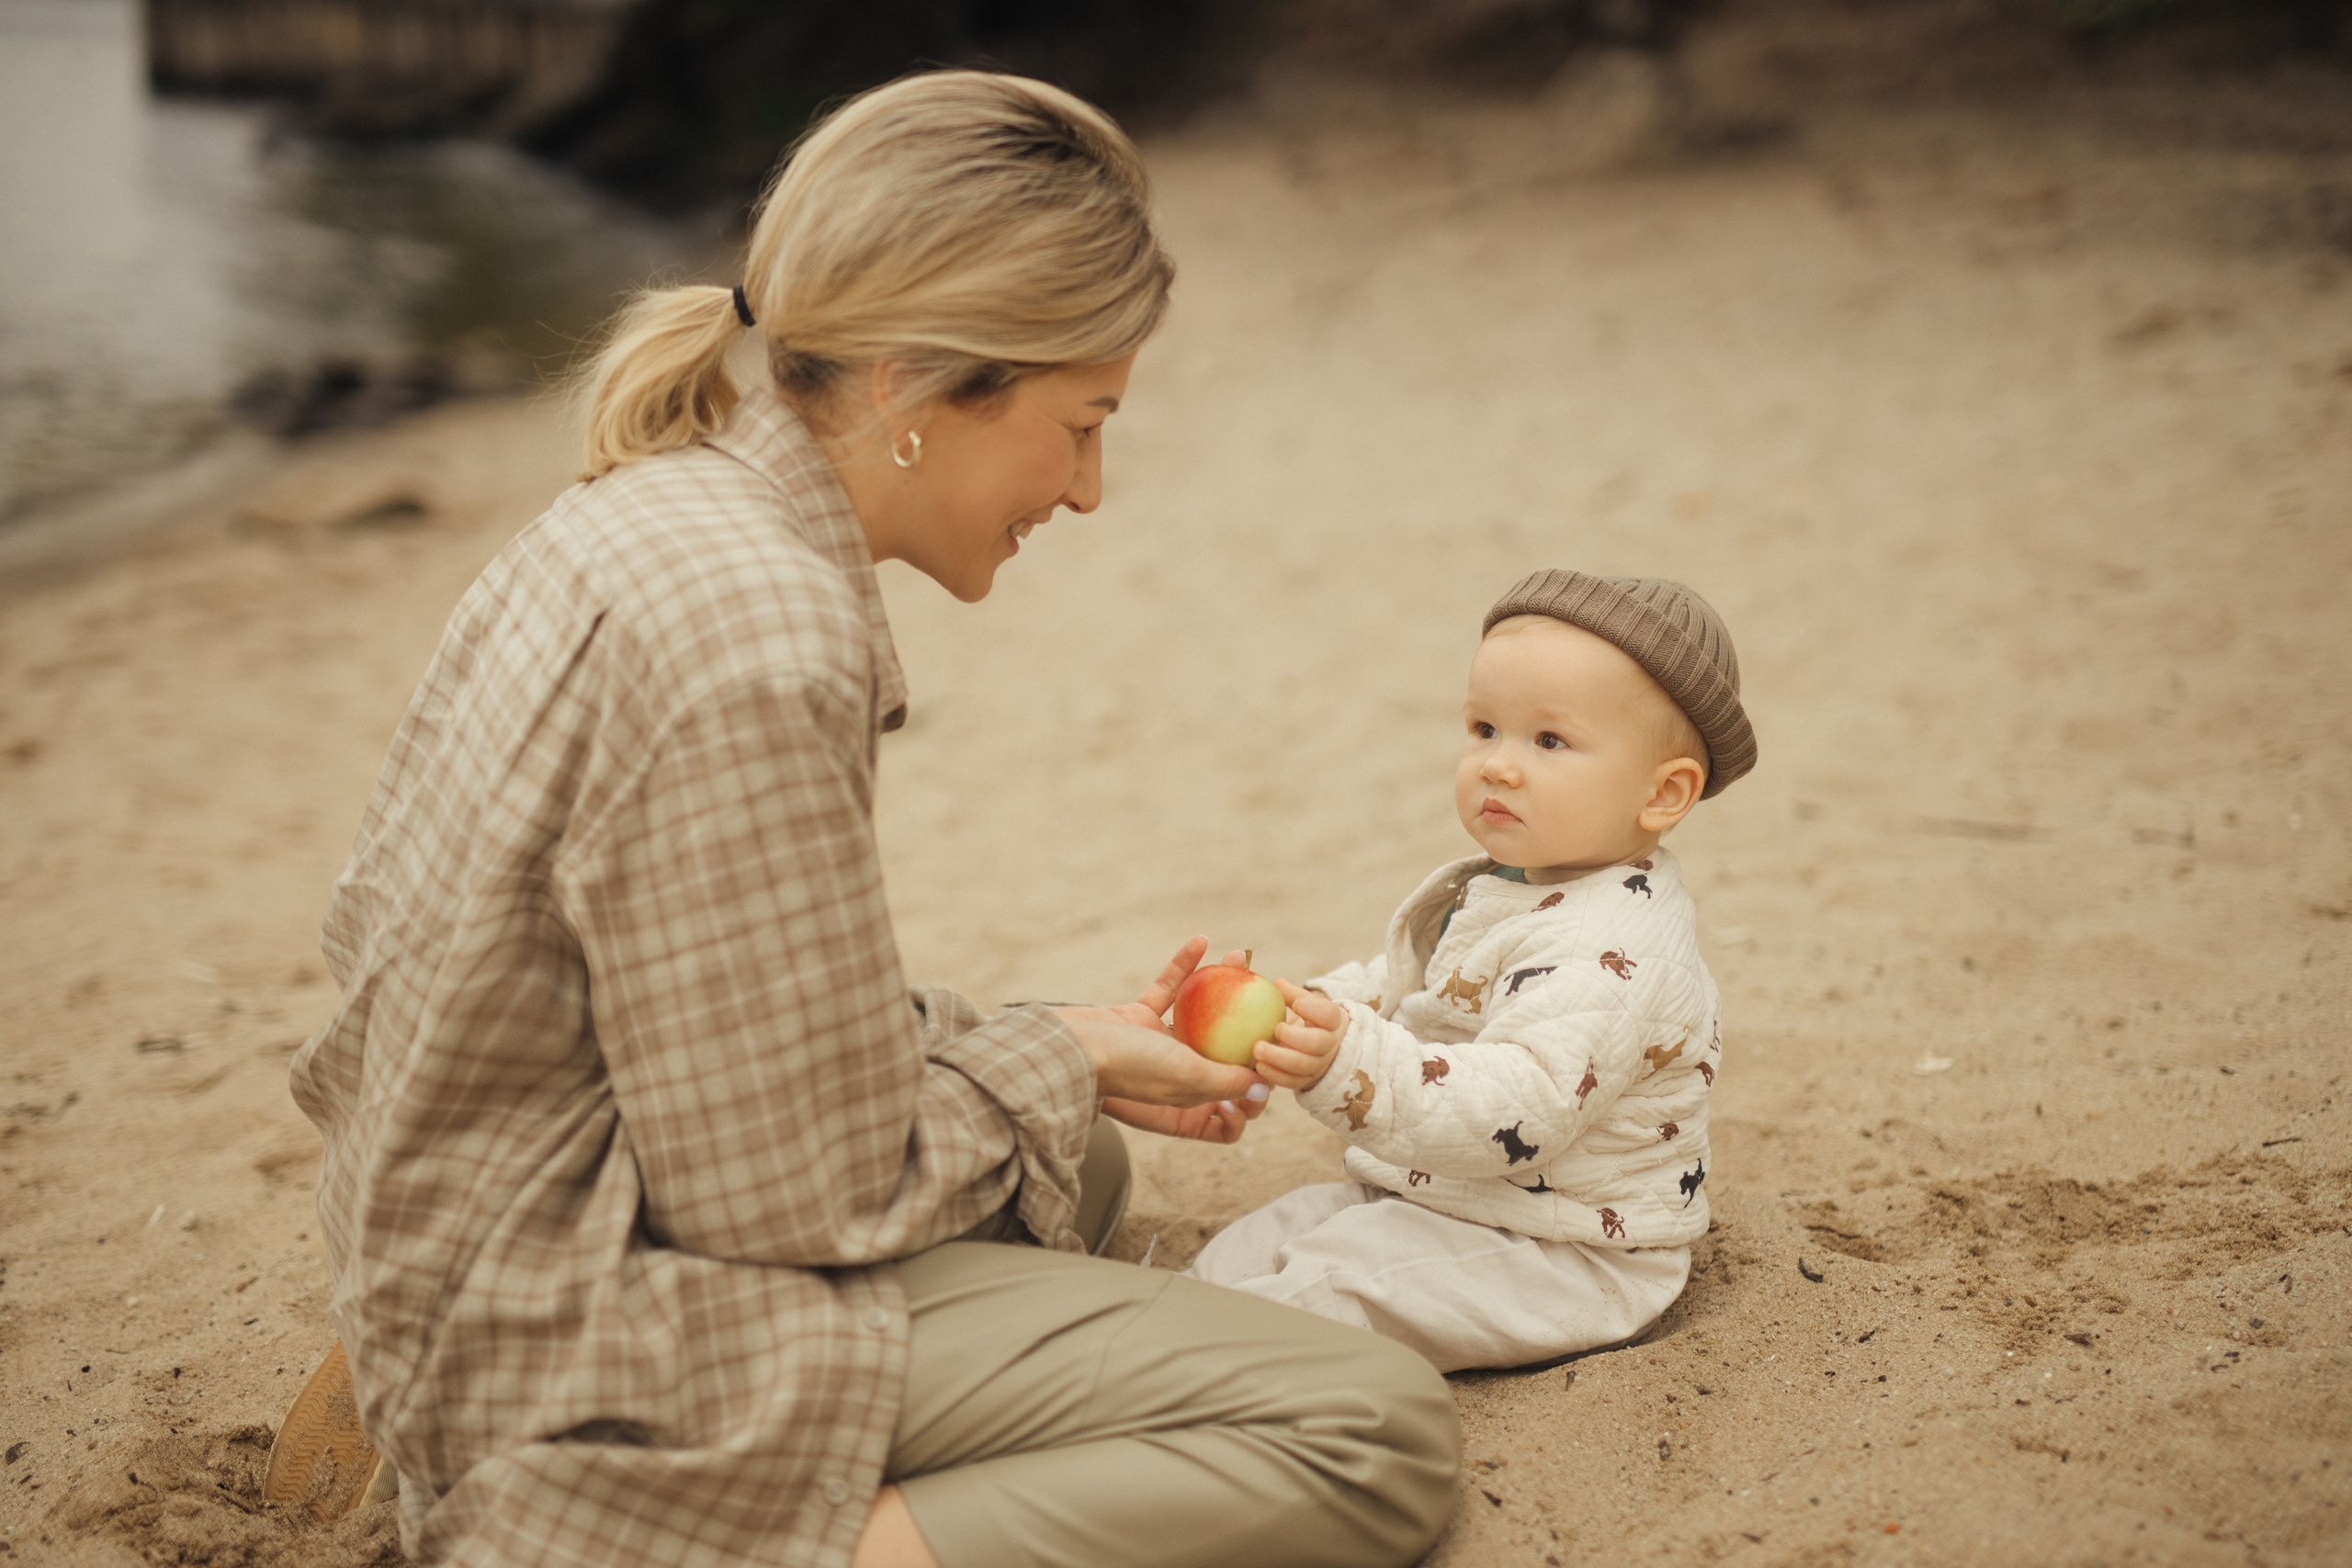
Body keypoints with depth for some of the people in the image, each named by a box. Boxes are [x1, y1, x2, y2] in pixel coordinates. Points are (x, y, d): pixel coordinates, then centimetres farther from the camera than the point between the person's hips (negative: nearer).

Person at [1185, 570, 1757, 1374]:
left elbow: (1519, 1109, -38)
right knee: (1272, 1234, 4)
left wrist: (1349, 1063, -48)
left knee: (1341, 1275, -25)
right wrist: (1300, 1014, -2)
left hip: (1566, 1260, -10)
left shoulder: (1606, 947, -27)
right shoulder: (1479, 888, 7)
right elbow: (1391, 984, 20)